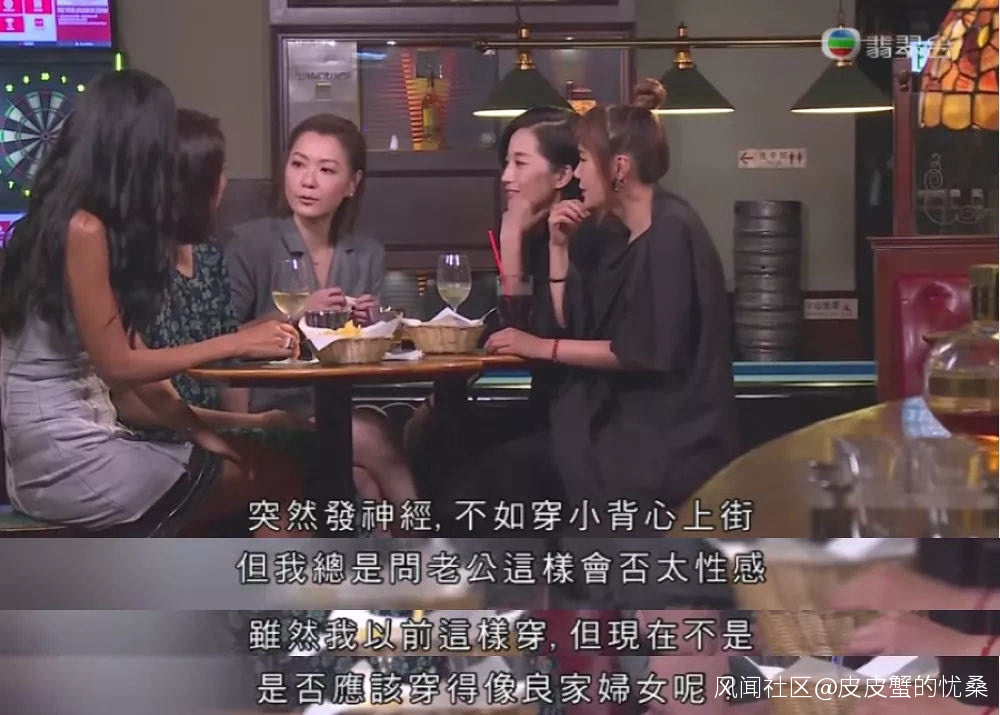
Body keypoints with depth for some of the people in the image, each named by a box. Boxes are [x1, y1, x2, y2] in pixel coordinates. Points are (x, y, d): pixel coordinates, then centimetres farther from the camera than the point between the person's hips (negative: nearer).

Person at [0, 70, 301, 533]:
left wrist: (202, 434, 2)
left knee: (268, 466, 6)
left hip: (73, 440, 9)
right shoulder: (84, 229, -17)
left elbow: (135, 354, 9)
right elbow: (118, 366, -15)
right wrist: (236, 343, -10)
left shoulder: (76, 222, 13)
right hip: (64, 458, -9)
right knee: (273, 486, -4)